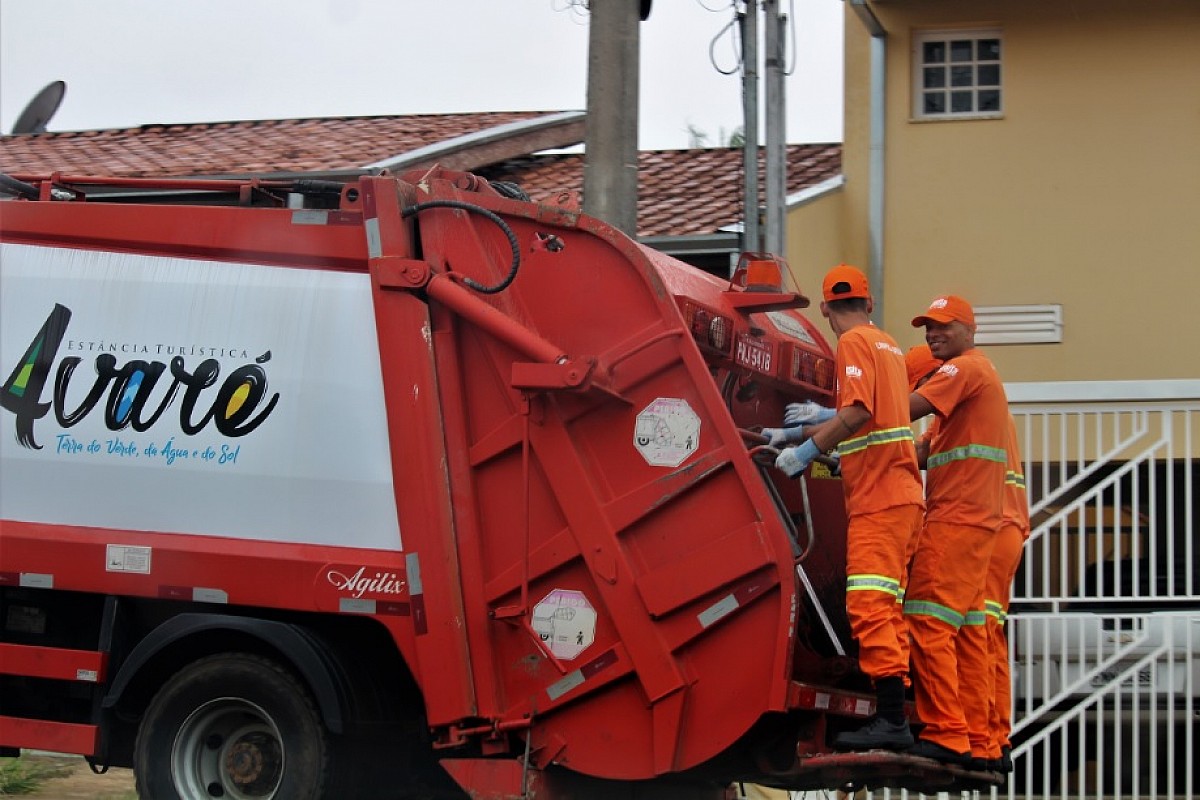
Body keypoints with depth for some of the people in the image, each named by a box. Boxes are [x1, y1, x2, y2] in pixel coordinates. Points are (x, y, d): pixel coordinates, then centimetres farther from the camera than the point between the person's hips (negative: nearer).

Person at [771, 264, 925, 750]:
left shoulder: (855, 343, -7)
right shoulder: (887, 344, 21)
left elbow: (858, 412, -21)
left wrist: (808, 449, -16)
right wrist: (810, 428, 31)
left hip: (879, 496, -10)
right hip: (898, 492, 10)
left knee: (869, 603, -15)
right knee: (885, 609, 11)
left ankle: (891, 719, -22)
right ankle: (894, 715, 12)